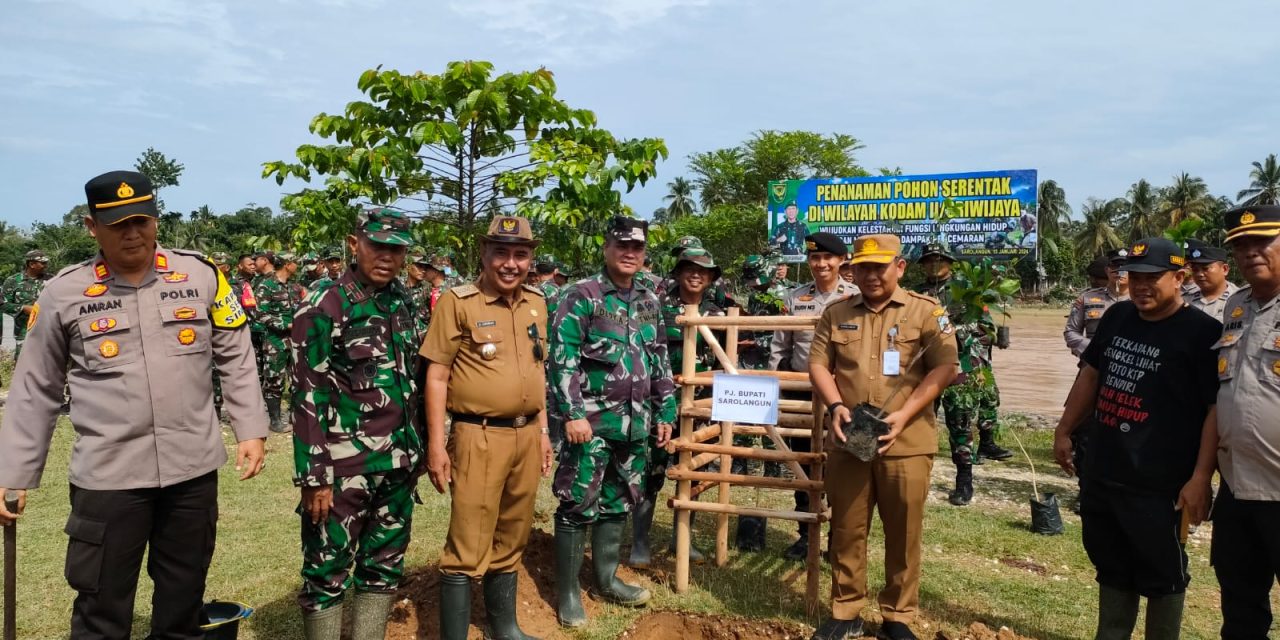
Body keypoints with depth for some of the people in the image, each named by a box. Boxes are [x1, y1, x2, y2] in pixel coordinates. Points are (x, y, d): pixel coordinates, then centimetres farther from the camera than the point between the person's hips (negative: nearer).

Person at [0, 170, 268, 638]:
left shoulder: (201, 275, 0)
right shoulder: (63, 294, -2)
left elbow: (235, 359, 6)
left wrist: (251, 430, 1)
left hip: (194, 468, 1)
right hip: (107, 474, -1)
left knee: (184, 600, 17)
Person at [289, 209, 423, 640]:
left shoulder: (402, 305, 9)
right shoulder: (324, 307, -11)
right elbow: (308, 397, -14)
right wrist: (313, 476, -16)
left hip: (397, 463, 7)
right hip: (343, 467, -7)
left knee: (385, 565, 16)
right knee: (328, 572, 5)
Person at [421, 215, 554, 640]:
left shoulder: (536, 303, 10)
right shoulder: (458, 302, -9)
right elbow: (437, 375, -9)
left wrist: (543, 431, 15)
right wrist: (435, 444, -13)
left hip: (526, 436, 6)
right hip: (479, 438, -6)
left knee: (510, 542, 18)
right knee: (467, 548, -1)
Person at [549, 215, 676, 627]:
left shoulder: (650, 303, 13)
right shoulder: (581, 296, -6)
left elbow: (661, 363, 18)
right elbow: (563, 359, -11)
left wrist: (665, 413, 15)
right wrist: (572, 414, -18)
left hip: (636, 422, 6)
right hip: (593, 420, -6)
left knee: (618, 502, 15)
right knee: (579, 504, 0)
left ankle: (607, 578, 30)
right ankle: (567, 591, 13)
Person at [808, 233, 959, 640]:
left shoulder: (926, 311, 1)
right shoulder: (836, 313, 10)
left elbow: (944, 367, -5)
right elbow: (818, 364, 7)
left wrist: (904, 414, -15)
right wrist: (835, 406, -12)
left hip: (907, 443, -2)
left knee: (904, 533, 8)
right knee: (846, 530, 9)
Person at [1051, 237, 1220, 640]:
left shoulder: (1203, 332, -11)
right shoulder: (1117, 316, 9)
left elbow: (1218, 409, -14)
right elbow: (1091, 375, 18)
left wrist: (1201, 478, -19)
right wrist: (1064, 431, 17)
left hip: (1159, 485, -6)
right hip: (1101, 475, 7)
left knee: (1161, 575, 8)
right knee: (1111, 568, 19)